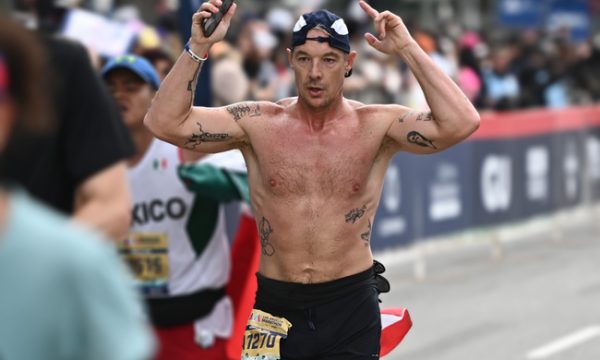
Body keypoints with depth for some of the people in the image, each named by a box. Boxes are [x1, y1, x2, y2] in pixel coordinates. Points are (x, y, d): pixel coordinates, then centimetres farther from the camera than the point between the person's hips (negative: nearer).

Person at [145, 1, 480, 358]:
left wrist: (409, 49, -19)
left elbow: (461, 123, -18)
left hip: (351, 306, -1)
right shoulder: (258, 123, -1)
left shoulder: (376, 126, -5)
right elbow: (164, 123, -6)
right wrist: (198, 48, -14)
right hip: (276, 306, 1)